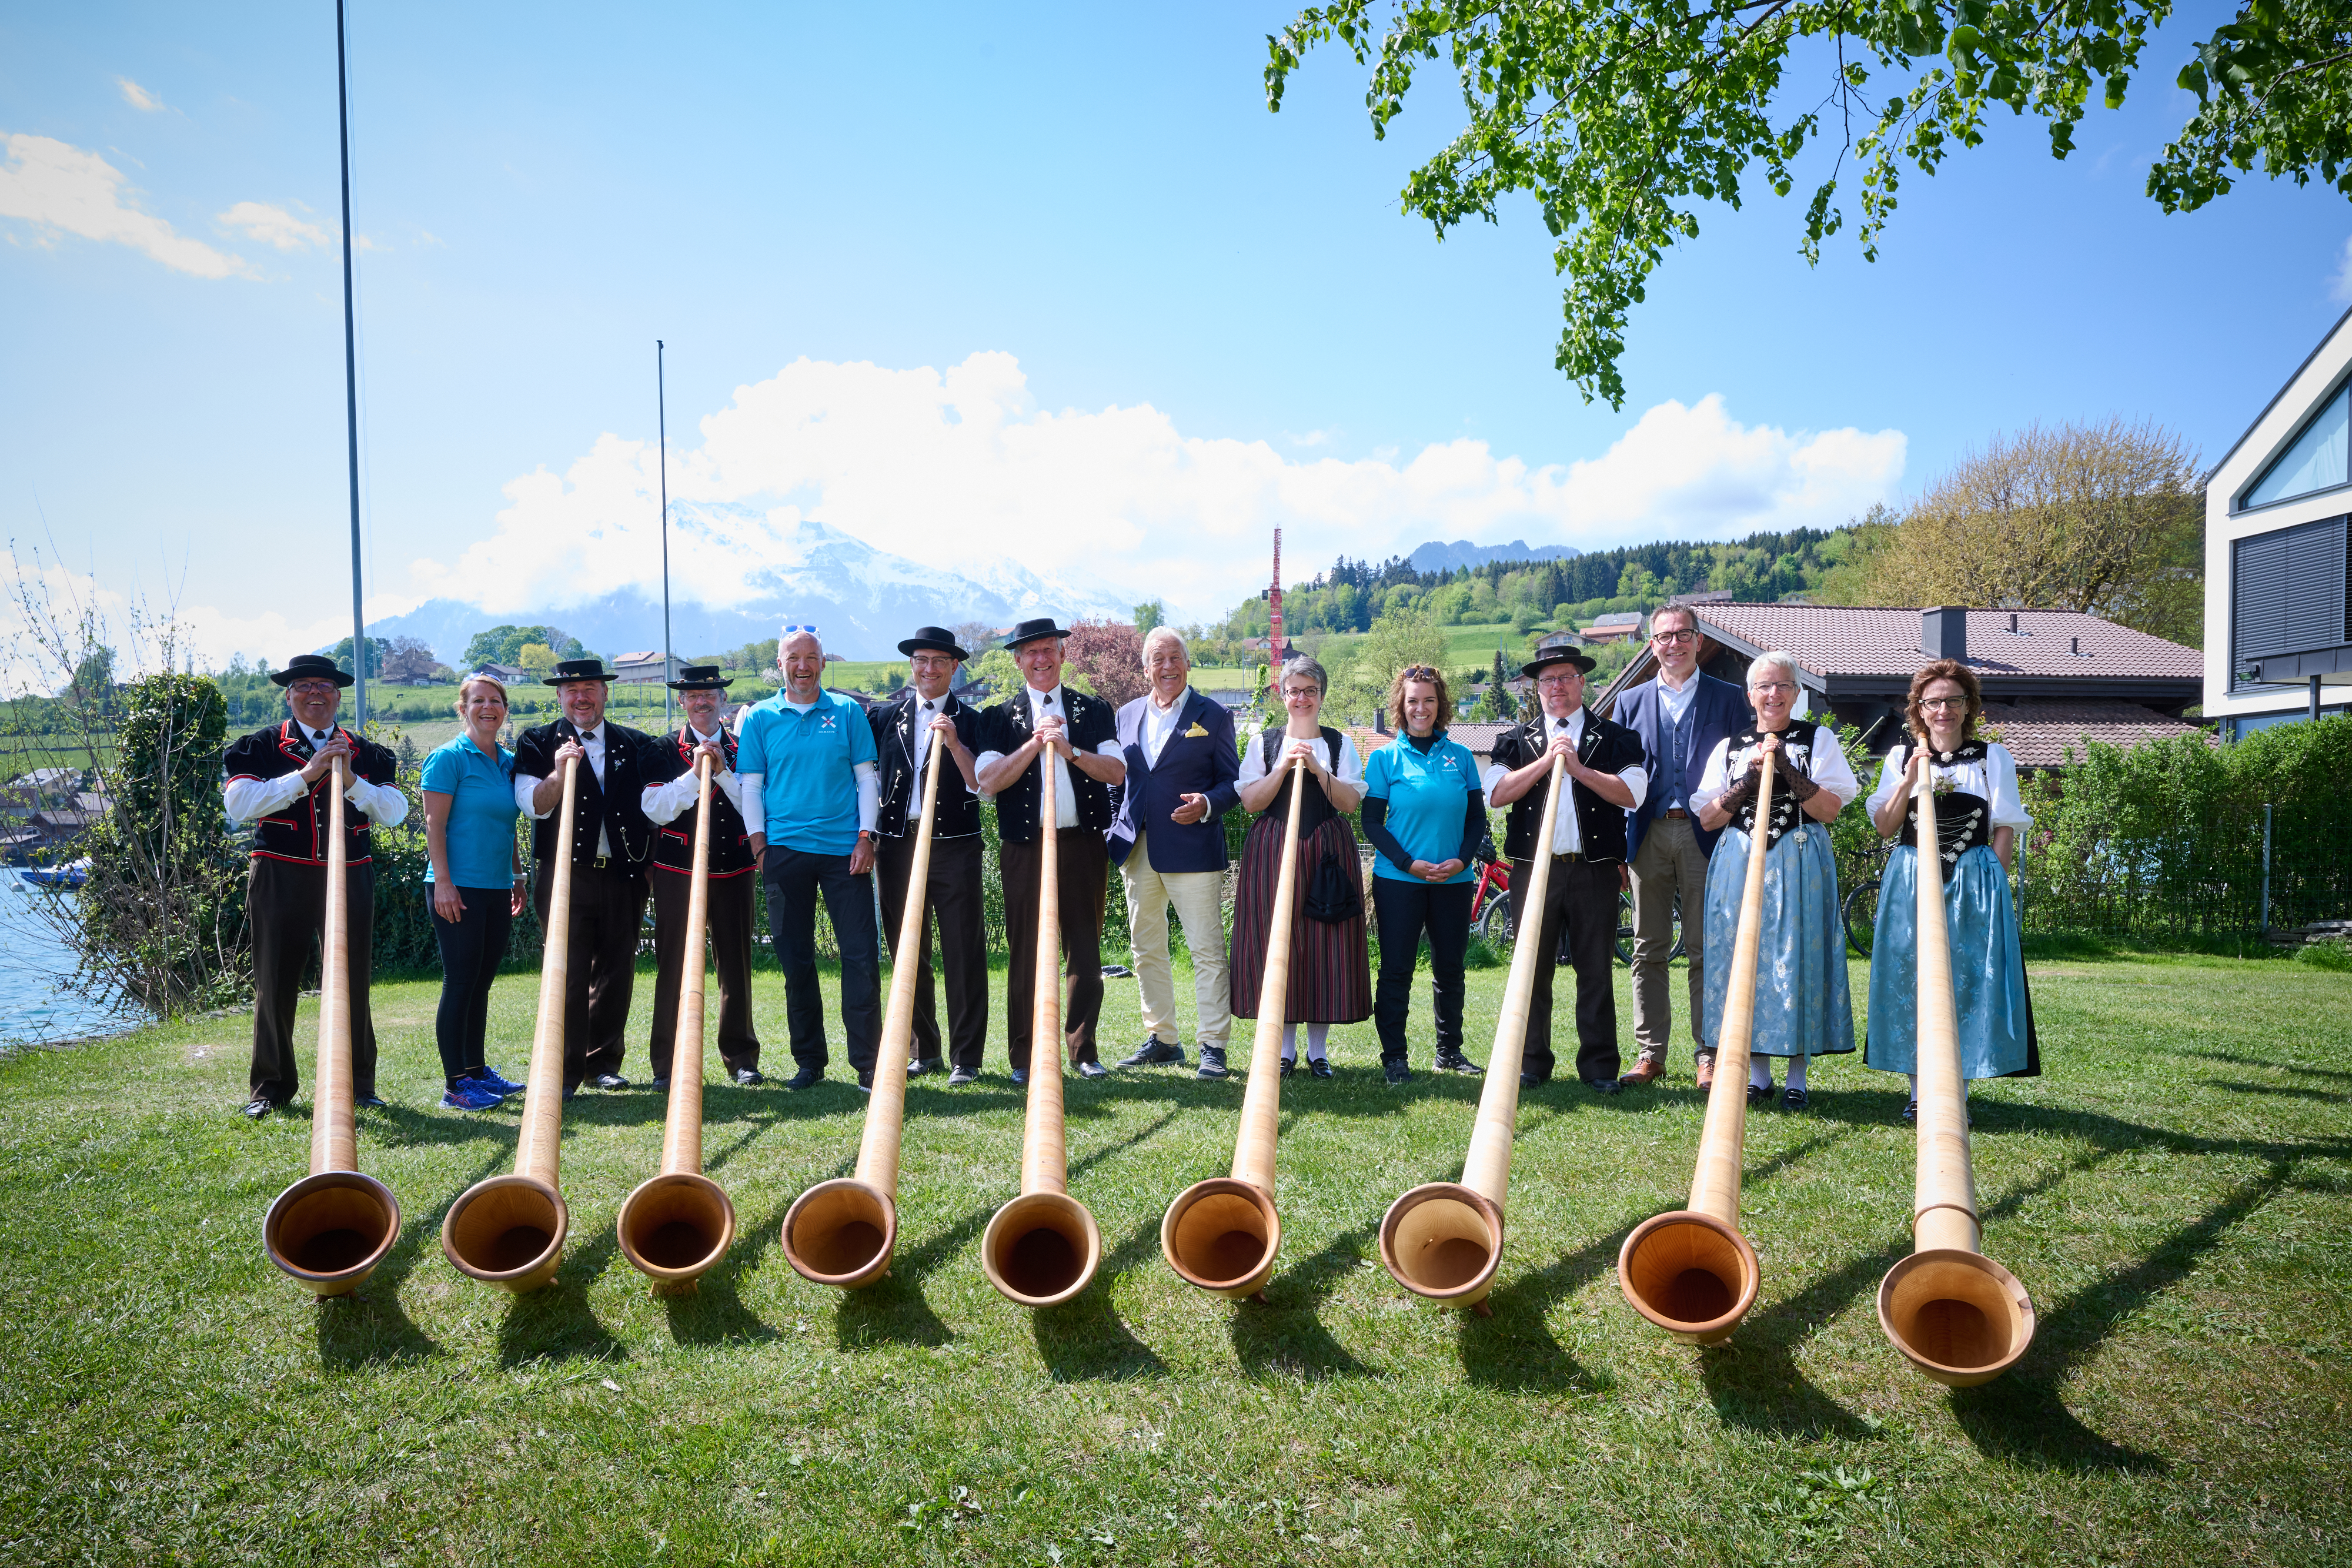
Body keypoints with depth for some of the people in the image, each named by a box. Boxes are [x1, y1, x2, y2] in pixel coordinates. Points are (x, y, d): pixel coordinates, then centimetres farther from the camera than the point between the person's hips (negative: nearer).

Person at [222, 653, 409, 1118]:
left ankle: (358, 1083, 16)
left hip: (349, 878, 1)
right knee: (275, 981, 5)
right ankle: (271, 1085, 18)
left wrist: (350, 780, -15)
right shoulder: (260, 747, 5)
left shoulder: (366, 753, 10)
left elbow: (395, 811, -1)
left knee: (352, 980, 5)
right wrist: (305, 774, -17)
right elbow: (238, 803, -11)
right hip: (281, 878, -1)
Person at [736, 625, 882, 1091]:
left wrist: (866, 837, -3)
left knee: (861, 955, -5)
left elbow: (867, 777, 6)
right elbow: (751, 786, 8)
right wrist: (759, 845, -2)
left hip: (844, 849, 0)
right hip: (784, 849, 1)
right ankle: (808, 1060, 17)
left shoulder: (847, 712, 7)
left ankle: (867, 1061, 2)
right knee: (795, 960, 5)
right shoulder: (759, 718, 8)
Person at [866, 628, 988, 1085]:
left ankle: (966, 1058, 7)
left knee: (963, 953, -2)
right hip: (899, 842, 3)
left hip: (955, 846, -3)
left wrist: (954, 743, -16)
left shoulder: (969, 720, 3)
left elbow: (982, 784, -6)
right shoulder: (886, 715, 10)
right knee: (907, 953, 9)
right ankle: (924, 1051, 21)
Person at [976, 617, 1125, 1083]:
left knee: (1086, 950, 5)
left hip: (1084, 846, 1)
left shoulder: (1095, 711, 10)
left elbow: (1117, 772, -1)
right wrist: (1034, 743, -12)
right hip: (1026, 848, -1)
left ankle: (1083, 1050, 16)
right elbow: (988, 782, -5)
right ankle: (1024, 1057, 11)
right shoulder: (1002, 717, 7)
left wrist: (1070, 750, -15)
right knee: (1026, 952, 1)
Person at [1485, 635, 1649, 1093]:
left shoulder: (1615, 738, 10)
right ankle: (1531, 1063, 13)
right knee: (1532, 969, 4)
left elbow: (1632, 794, -4)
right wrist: (1547, 760, -9)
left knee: (1596, 970, 2)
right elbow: (1497, 793, -2)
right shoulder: (1517, 740, 13)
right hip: (1533, 867, 1)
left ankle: (1599, 1066, 11)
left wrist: (1579, 768, -12)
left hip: (1595, 870, -1)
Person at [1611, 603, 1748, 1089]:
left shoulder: (1728, 699, 7)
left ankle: (1709, 1056, 10)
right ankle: (1650, 1054, 13)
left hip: (1706, 836, -2)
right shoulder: (1631, 702, 12)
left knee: (1706, 951, 2)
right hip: (1647, 836, 2)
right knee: (1648, 951, 6)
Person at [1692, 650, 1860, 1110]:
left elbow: (1829, 809, -6)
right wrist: (1749, 779, -9)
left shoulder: (1819, 739, 6)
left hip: (1799, 866, -2)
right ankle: (1757, 1073, 12)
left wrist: (1785, 767, -16)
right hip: (1740, 864, 2)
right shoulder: (1730, 746, 12)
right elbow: (1707, 819, 4)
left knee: (1798, 958, -3)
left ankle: (1797, 1076, 7)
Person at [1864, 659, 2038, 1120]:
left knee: (1966, 981, -3)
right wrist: (1911, 779, -9)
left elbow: (2005, 831, 4)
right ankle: (1919, 1092, 8)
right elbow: (1885, 827, 2)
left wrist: (1996, 888, -4)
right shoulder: (1901, 757, 9)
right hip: (1911, 882, 1)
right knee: (1911, 980, -1)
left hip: (1973, 883, -1)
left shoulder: (1993, 757, 7)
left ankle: (1956, 1095, 5)